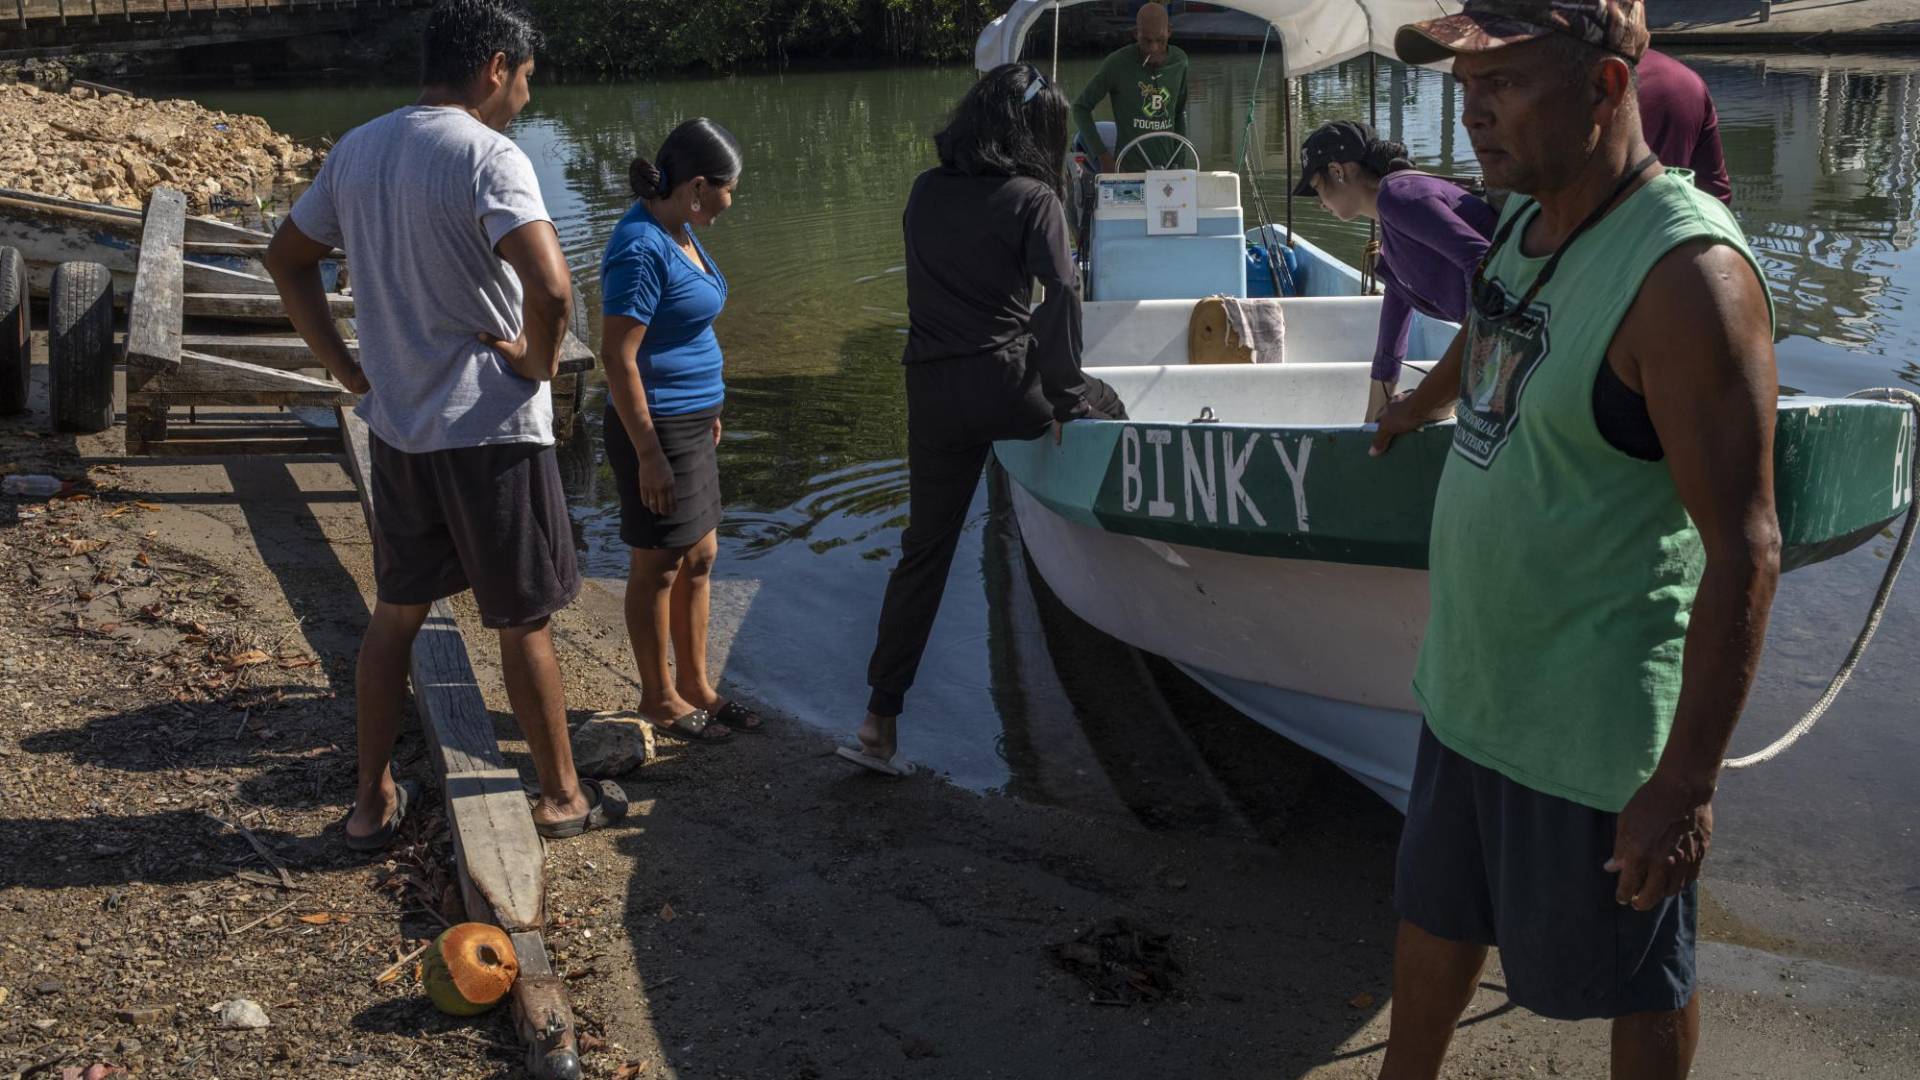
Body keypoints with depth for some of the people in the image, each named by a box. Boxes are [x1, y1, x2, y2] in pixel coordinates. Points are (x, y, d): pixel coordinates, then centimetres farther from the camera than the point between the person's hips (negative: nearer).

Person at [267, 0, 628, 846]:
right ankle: (563, 797, 23)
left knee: (394, 613, 18)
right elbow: (550, 287, -33)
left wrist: (345, 367, 13)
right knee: (523, 624, 7)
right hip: (491, 429, -7)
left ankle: (372, 802, 27)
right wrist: (538, 360, -13)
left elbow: (286, 258, 17)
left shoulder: (358, 149, 7)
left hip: (396, 426, 7)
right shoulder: (489, 157, -18)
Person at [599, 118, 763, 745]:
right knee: (658, 568, 5)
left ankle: (696, 686, 30)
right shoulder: (641, 248, -22)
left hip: (690, 421, 9)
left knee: (700, 557, 17)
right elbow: (618, 355, -23)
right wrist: (649, 454, -22)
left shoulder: (678, 230, 7)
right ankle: (659, 699, 20)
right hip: (657, 428, -9)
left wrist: (707, 408, 23)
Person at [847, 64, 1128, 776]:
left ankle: (880, 722, 9)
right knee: (1104, 409, 27)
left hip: (932, 395, 5)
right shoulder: (1032, 198, -5)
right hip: (1004, 385, -4)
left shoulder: (925, 193, 11)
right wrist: (1063, 392, -10)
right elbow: (1061, 295, -16)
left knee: (924, 551, 10)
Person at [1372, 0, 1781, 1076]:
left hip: (1595, 725, -8)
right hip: (1470, 684, 8)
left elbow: (1744, 553, -25)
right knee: (1435, 916, 24)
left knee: (1639, 985, 15)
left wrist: (1684, 786, -24)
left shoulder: (1687, 274, -24)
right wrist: (1419, 406, 47)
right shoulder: (1529, 222, 2)